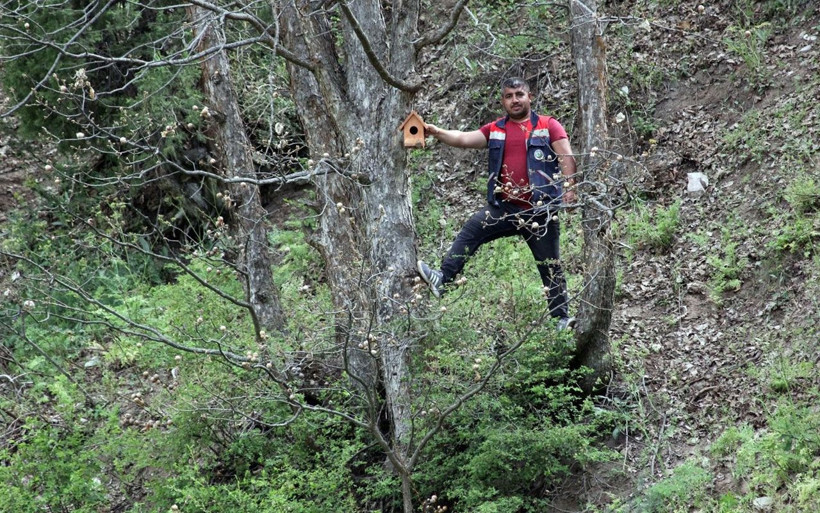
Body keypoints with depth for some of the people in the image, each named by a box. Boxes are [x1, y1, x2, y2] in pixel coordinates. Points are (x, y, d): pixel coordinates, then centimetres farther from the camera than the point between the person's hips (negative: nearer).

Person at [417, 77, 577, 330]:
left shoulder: (548, 126, 0)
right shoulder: (495, 130, 10)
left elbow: (566, 157, -8)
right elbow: (463, 139, 1)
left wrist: (569, 187, -21)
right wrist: (436, 132, -14)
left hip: (540, 211, -3)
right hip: (505, 207, 3)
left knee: (550, 266, 4)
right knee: (472, 229, -16)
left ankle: (562, 317, 11)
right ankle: (443, 279, -21)